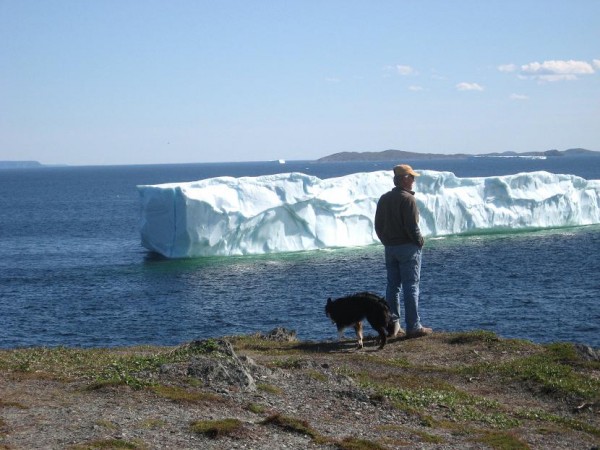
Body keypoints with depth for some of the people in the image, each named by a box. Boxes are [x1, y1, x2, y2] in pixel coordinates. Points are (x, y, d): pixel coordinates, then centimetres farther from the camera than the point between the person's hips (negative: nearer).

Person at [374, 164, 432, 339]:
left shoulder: (384, 199, 10)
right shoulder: (408, 199, -15)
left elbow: (378, 226, 12)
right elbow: (412, 226, -19)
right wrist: (420, 241, -4)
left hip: (389, 248, 7)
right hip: (408, 246, -7)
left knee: (393, 286, 11)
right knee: (411, 287, -5)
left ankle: (392, 325, 11)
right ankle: (413, 327, -5)